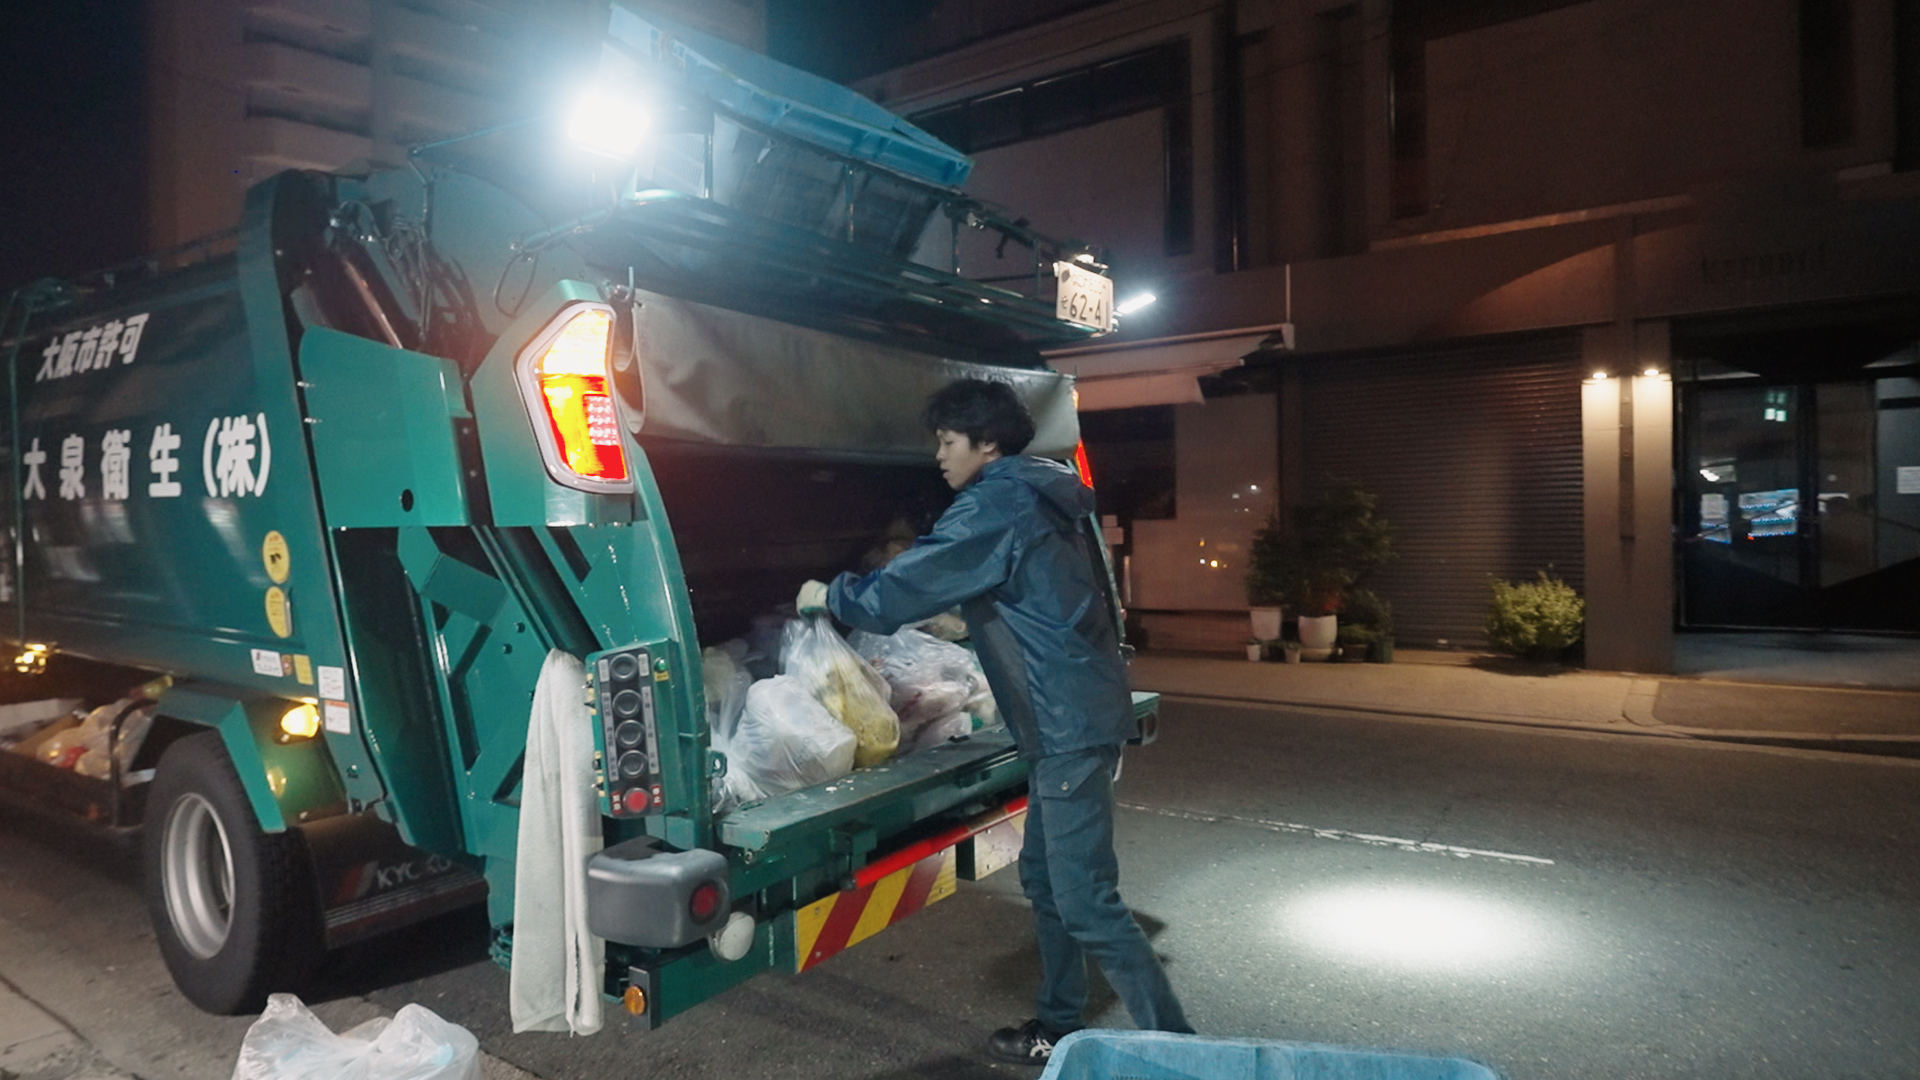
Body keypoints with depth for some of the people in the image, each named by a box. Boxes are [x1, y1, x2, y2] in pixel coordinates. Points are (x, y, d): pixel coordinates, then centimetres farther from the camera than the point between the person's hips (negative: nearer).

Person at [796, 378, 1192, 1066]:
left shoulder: (994, 507, -14)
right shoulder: (1040, 498, 16)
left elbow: (897, 594, -13)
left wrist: (828, 595, 4)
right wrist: (961, 618, 29)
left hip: (1070, 724, -10)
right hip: (1075, 716, 10)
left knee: (1086, 900, -6)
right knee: (1044, 876, 18)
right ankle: (1058, 1028, 30)